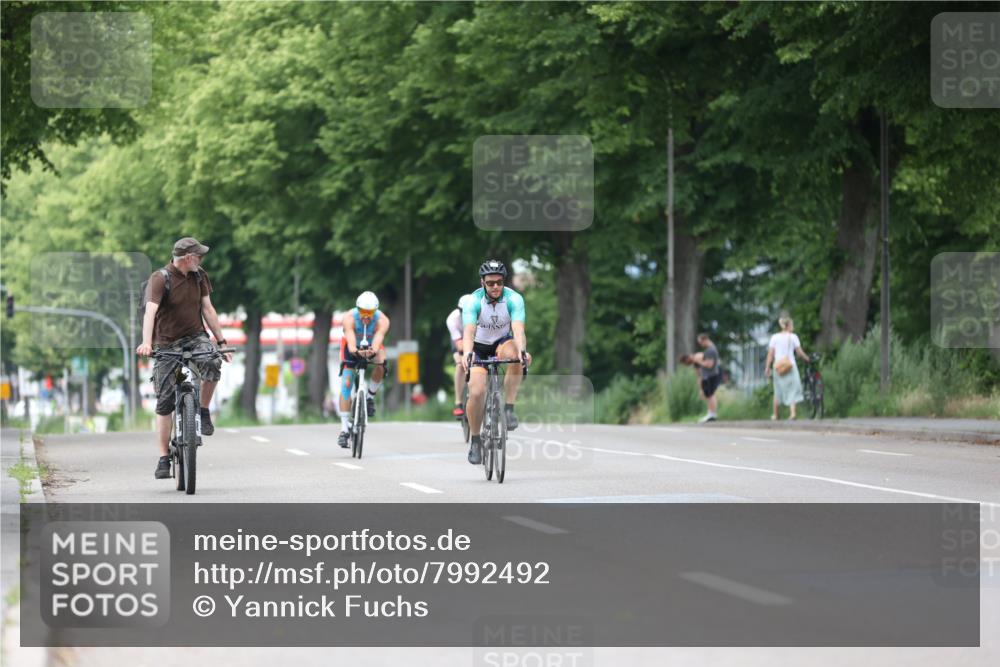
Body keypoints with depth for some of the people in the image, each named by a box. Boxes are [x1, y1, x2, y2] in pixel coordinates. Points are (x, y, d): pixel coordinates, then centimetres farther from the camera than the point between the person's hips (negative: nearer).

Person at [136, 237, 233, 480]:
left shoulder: (199, 276, 4)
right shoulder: (160, 278, -15)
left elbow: (207, 309, 11)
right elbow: (150, 312, -28)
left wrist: (221, 341, 6)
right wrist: (146, 343, -43)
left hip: (195, 337, 3)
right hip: (167, 344, -3)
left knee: (212, 363, -32)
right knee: (165, 402, -4)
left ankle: (204, 411, -9)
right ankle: (164, 458, 3)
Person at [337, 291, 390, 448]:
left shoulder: (382, 320, -32)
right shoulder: (349, 317, -34)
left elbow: (378, 339, -49)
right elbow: (350, 339, -49)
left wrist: (373, 351, -71)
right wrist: (355, 351, -71)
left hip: (372, 347, 1)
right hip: (352, 348, 0)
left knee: (380, 366, -33)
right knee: (346, 384, -15)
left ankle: (370, 397, -7)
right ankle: (344, 428, -11)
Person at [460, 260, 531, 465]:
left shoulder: (514, 299, -23)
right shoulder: (474, 301, -24)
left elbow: (518, 328, -37)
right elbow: (469, 331, -38)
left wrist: (522, 350, -57)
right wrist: (467, 353, -57)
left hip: (504, 343, 0)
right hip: (480, 347, 0)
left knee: (513, 355, -37)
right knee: (477, 392, -19)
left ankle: (508, 408, -24)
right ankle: (475, 440, 3)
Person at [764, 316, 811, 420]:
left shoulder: (775, 337, 3)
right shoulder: (793, 337, -2)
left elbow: (770, 354, -1)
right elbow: (799, 353, -3)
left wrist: (767, 367, 2)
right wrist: (806, 358, 16)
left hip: (778, 367, 2)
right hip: (790, 367, -2)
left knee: (778, 391, 14)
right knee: (792, 389, 2)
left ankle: (775, 414, 22)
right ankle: (792, 412, -16)